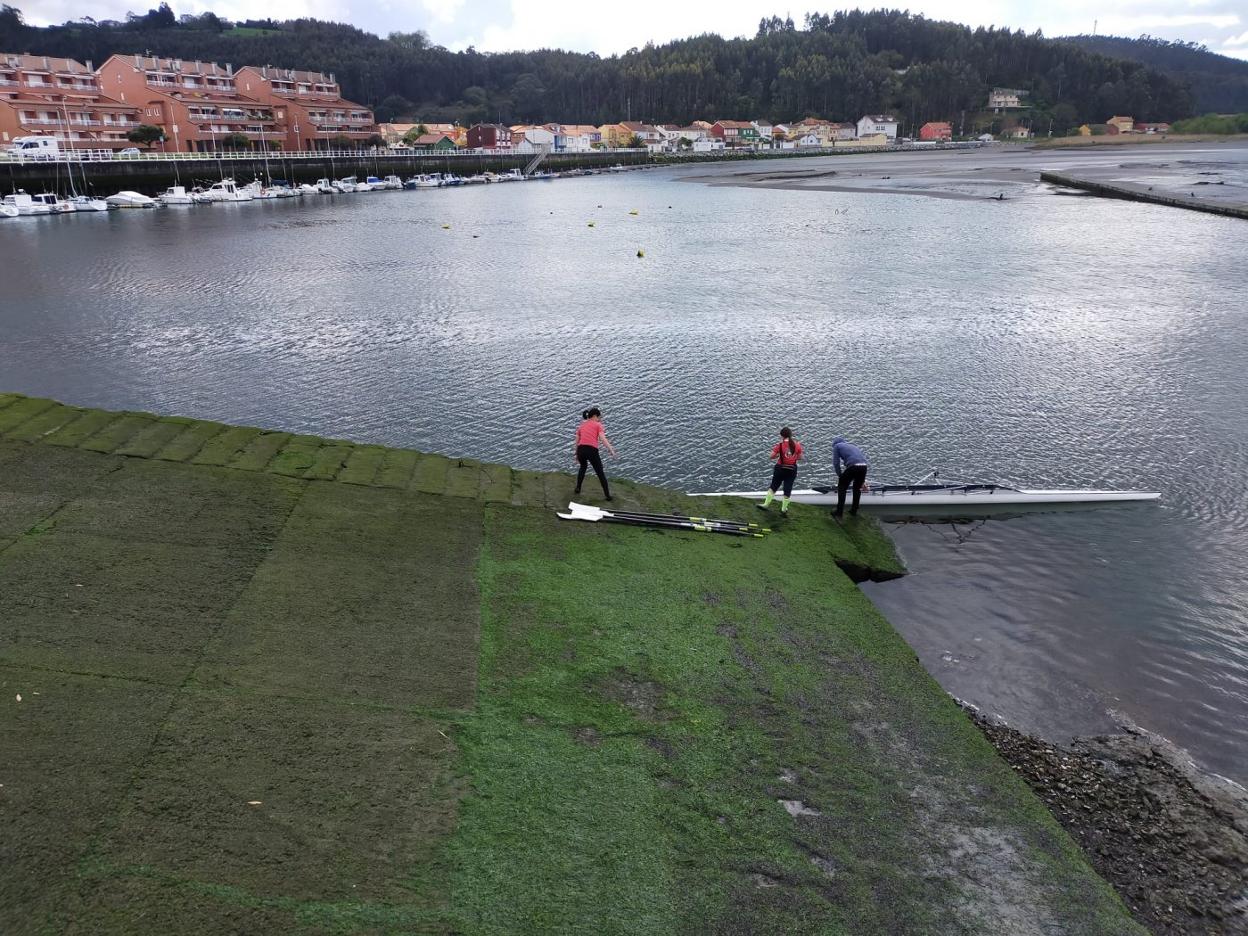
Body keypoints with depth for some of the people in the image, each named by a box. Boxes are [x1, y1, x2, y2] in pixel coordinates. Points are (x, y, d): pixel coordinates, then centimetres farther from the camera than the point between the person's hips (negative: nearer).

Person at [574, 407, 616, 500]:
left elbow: (577, 442, 22)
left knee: (583, 466, 37)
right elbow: (603, 438, -7)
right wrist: (611, 450, -14)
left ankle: (578, 488, 34)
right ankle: (607, 495, 13)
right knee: (600, 473, 15)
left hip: (581, 450, 4)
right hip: (592, 451, -4)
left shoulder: (581, 426, 22)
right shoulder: (598, 425, 9)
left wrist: (577, 456, 33)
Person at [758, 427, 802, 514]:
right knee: (788, 488, 9)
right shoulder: (797, 444, -4)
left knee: (773, 486, 13)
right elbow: (800, 458, 3)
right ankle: (784, 509, 18)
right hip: (792, 469, 2)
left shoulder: (780, 444, -12)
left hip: (780, 468, -2)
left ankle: (766, 504, 18)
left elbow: (772, 456, -14)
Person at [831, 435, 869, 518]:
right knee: (857, 488, 26)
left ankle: (839, 513, 7)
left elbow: (836, 463, 9)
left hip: (853, 466, -5)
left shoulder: (837, 446, 19)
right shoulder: (852, 445, 35)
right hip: (864, 466, 5)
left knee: (841, 487, 11)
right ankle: (854, 511, 31)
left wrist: (840, 476, 21)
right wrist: (863, 479, 36)